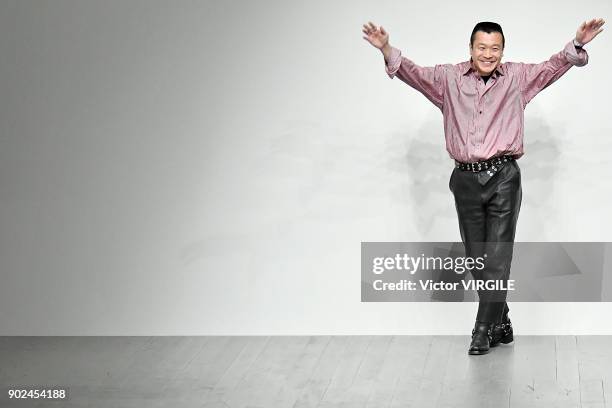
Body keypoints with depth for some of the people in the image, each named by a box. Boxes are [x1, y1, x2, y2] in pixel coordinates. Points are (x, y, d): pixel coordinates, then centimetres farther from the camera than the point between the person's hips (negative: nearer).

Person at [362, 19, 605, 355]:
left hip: (504, 178, -2)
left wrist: (577, 45, -19)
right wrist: (387, 50, -17)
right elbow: (412, 72, 0)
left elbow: (554, 66, 0)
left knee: (497, 258, -5)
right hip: (466, 179, 2)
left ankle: (484, 330, 4)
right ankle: (501, 324, 24)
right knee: (477, 260, 9)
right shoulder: (449, 78, 6)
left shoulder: (518, 77, 5)